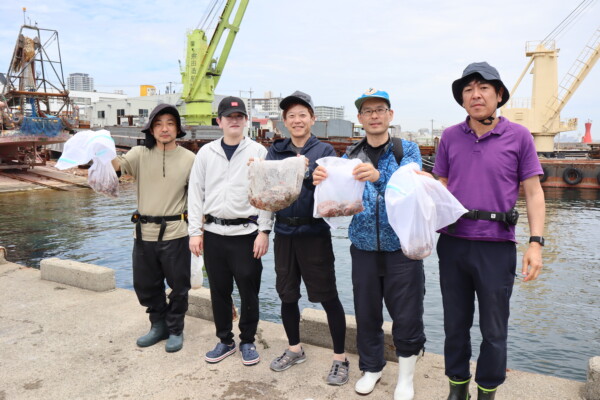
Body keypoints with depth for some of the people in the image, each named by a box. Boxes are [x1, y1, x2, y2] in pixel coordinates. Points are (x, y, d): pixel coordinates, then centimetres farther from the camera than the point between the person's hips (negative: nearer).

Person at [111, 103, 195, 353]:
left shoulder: (189, 159, -2)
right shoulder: (141, 154, 1)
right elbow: (118, 165, -17)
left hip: (175, 235, -2)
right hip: (144, 233, 3)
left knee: (178, 287, 9)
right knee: (145, 286, 16)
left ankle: (175, 330, 31)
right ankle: (159, 326, 38)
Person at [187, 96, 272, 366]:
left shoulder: (258, 152, 0)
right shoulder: (206, 152, 7)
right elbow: (196, 193, 7)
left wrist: (264, 231, -9)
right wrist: (195, 231, 2)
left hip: (246, 233, -2)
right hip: (213, 233, 3)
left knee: (249, 291, 6)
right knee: (219, 290, 12)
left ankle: (248, 342, 26)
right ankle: (225, 341, 30)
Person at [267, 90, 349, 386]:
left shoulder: (323, 151, -1)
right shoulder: (276, 150, 9)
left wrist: (307, 171, -30)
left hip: (314, 232, -4)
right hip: (284, 231, 4)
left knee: (327, 296, 1)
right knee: (287, 294, 14)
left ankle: (340, 359, 18)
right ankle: (294, 349, 35)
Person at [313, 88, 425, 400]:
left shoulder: (407, 149, -2)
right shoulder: (351, 156, 6)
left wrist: (378, 176, -41)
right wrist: (323, 183, -25)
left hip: (401, 248, -2)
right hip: (364, 249, 3)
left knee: (407, 316, 5)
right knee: (366, 314, 12)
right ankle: (371, 368, 35)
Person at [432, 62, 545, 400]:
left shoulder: (519, 136, -1)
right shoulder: (450, 137, 5)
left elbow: (534, 192, -1)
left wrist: (536, 242, -10)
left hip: (497, 246, -2)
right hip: (453, 243, 2)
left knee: (494, 329, 10)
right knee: (455, 323, 14)